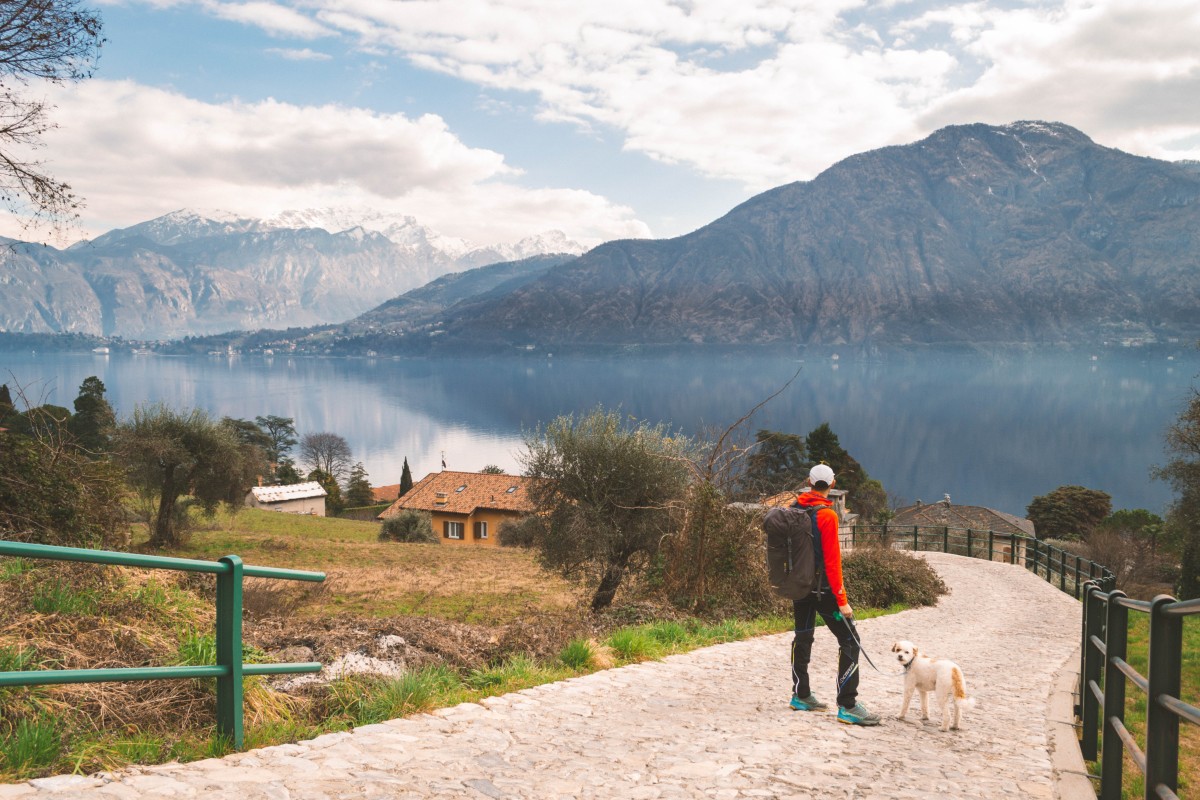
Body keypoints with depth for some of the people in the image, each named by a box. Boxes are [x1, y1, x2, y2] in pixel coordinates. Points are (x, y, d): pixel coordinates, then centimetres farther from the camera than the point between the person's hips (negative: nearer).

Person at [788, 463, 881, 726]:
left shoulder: (794, 509, 4)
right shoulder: (827, 515, -17)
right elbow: (832, 560, -19)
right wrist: (842, 600, -16)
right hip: (822, 587, -7)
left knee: (803, 637, 18)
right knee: (849, 640, -3)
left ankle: (801, 695, 27)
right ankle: (848, 706, -6)